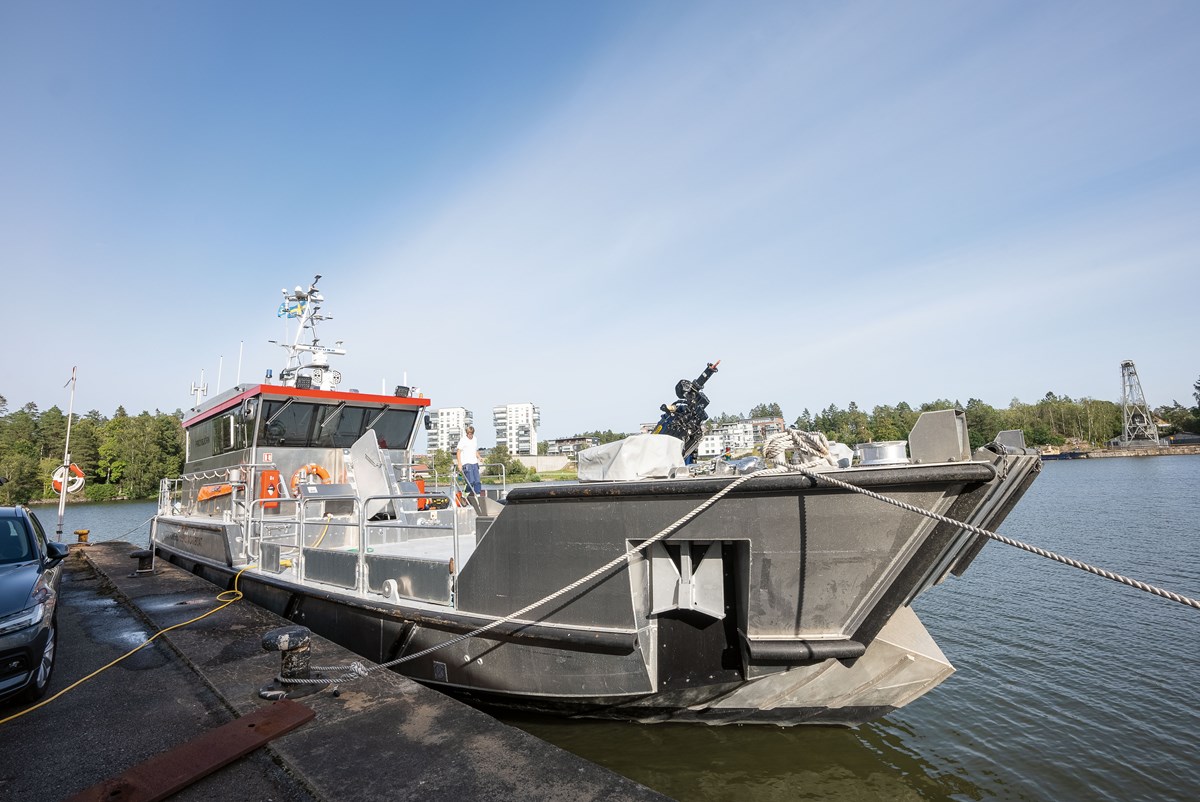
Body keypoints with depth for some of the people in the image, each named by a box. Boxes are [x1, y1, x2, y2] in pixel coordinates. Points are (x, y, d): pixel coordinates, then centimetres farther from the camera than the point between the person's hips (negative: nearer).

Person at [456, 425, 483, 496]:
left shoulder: (475, 439, 15)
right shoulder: (463, 440, -3)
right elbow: (458, 452, -5)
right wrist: (459, 464, -13)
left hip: (474, 463, 6)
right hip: (466, 463, -6)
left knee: (477, 481, -1)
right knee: (471, 481, -15)